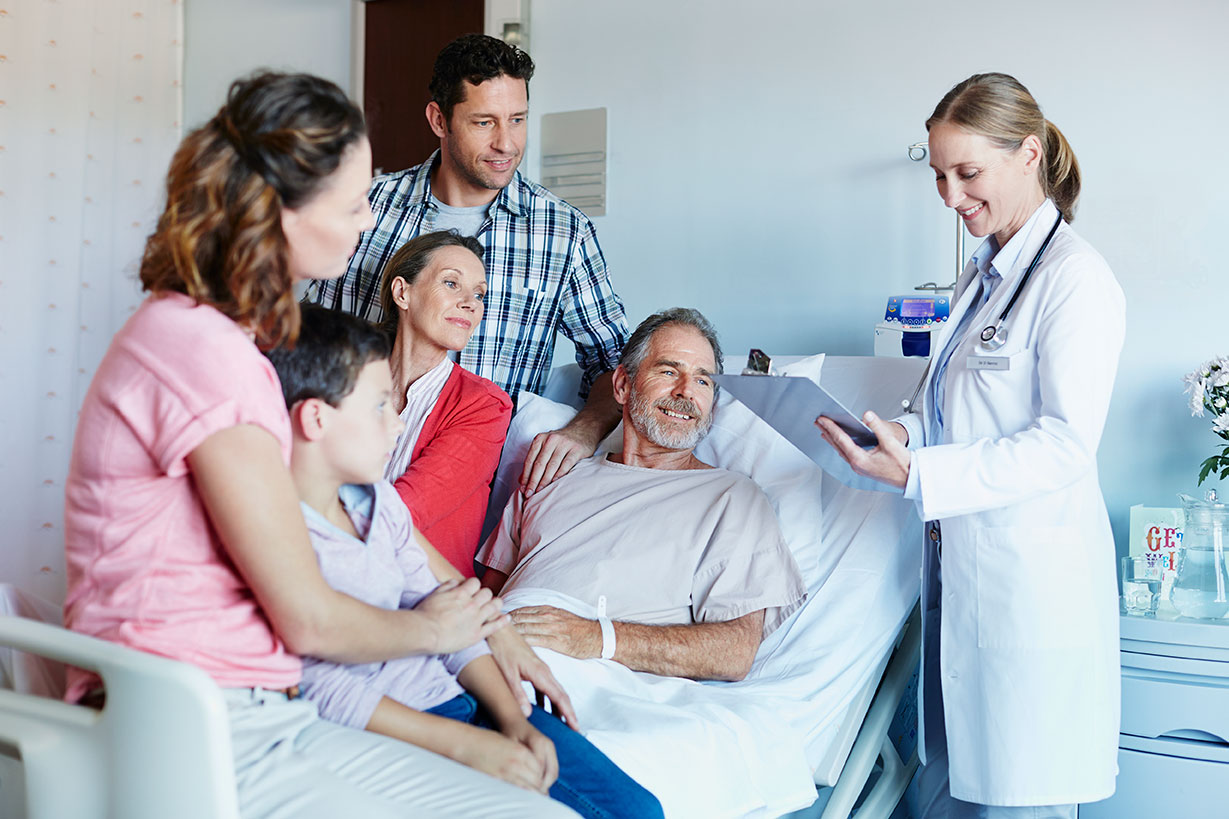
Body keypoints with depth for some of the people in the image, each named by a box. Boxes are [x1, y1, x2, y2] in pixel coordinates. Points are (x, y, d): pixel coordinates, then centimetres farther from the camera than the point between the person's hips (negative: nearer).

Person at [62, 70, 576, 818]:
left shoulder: (225, 336, 15)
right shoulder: (202, 350, -17)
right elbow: (308, 617, -13)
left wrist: (489, 624, 18)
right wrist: (434, 629, 7)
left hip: (270, 722, 9)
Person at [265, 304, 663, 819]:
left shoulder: (379, 500, 13)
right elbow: (327, 692, -19)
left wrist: (513, 719, 2)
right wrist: (467, 745, -21)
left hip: (461, 699, 8)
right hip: (392, 736, -8)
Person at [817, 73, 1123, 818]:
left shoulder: (1076, 278, -12)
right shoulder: (983, 275, 16)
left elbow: (1065, 444, -19)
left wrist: (918, 474, -26)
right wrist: (907, 433, 3)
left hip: (1030, 581, -8)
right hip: (958, 565, 9)